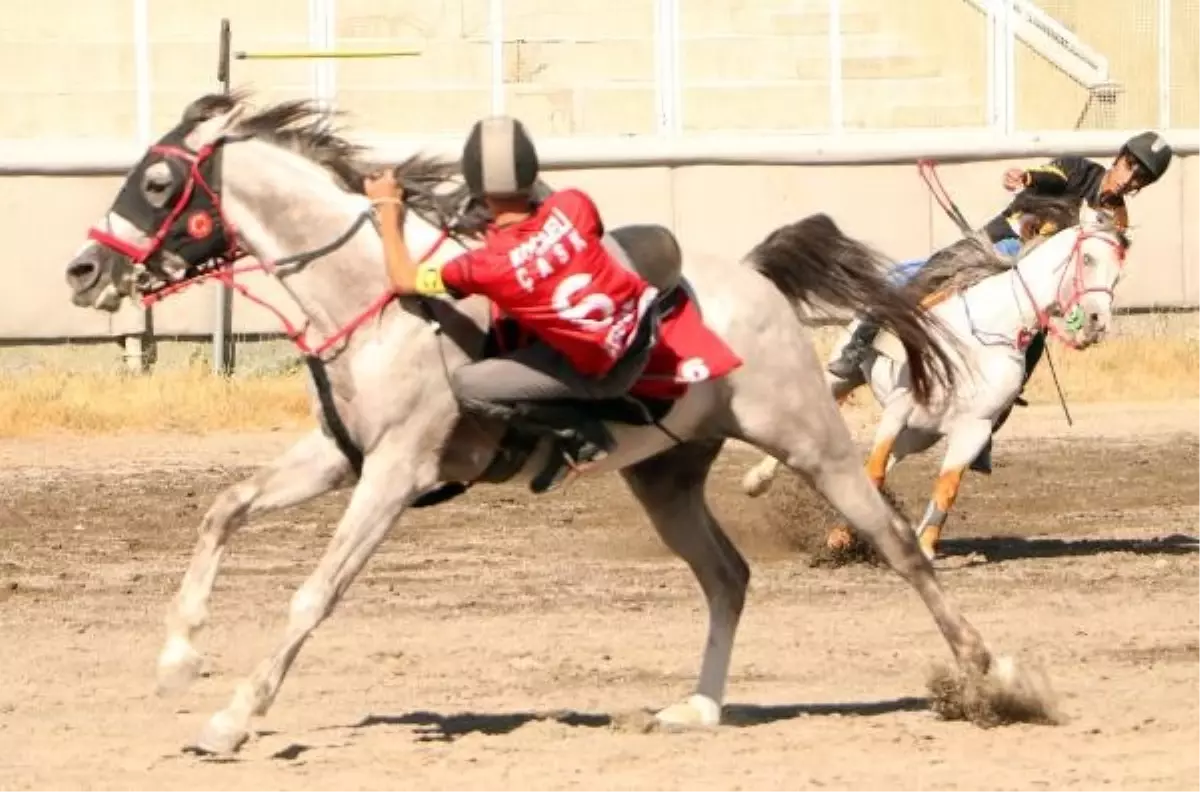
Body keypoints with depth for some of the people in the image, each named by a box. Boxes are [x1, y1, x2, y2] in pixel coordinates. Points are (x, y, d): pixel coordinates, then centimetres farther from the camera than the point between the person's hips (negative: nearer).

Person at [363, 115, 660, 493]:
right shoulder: (572, 206, -15)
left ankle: (579, 436, 2)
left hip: (602, 373, -4)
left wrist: (388, 209, 2)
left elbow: (404, 281, -8)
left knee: (467, 386, 1)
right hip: (640, 319, 4)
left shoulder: (486, 265, -22)